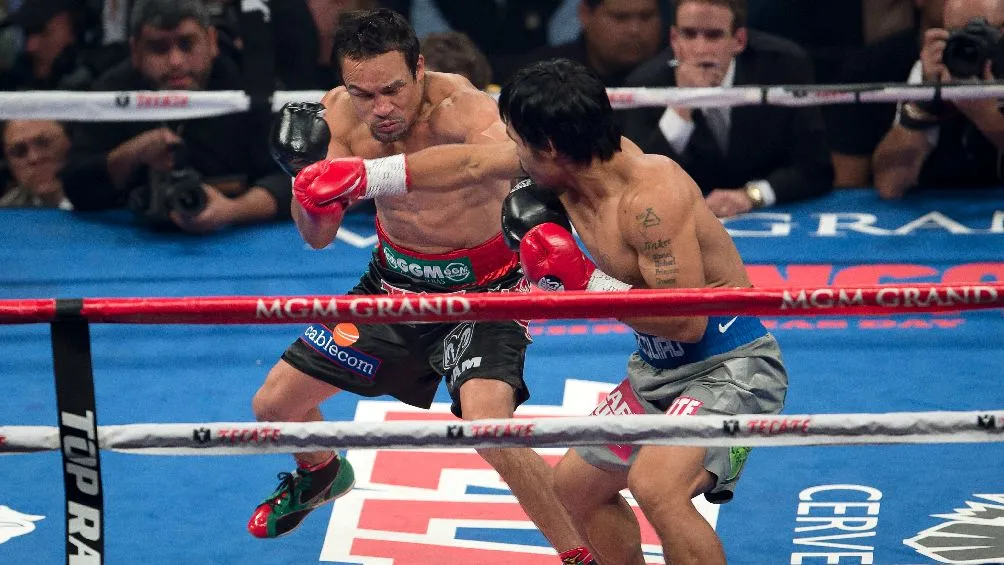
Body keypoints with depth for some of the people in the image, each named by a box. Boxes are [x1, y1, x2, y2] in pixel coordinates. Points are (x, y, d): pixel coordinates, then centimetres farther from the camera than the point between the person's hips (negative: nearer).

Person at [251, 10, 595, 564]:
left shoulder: (459, 107, -32)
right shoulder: (340, 114, -14)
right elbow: (317, 236, -5)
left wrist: (374, 173, -68)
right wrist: (305, 175, -28)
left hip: (480, 289, -6)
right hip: (394, 280, 6)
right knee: (274, 404, 13)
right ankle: (321, 473, 50)